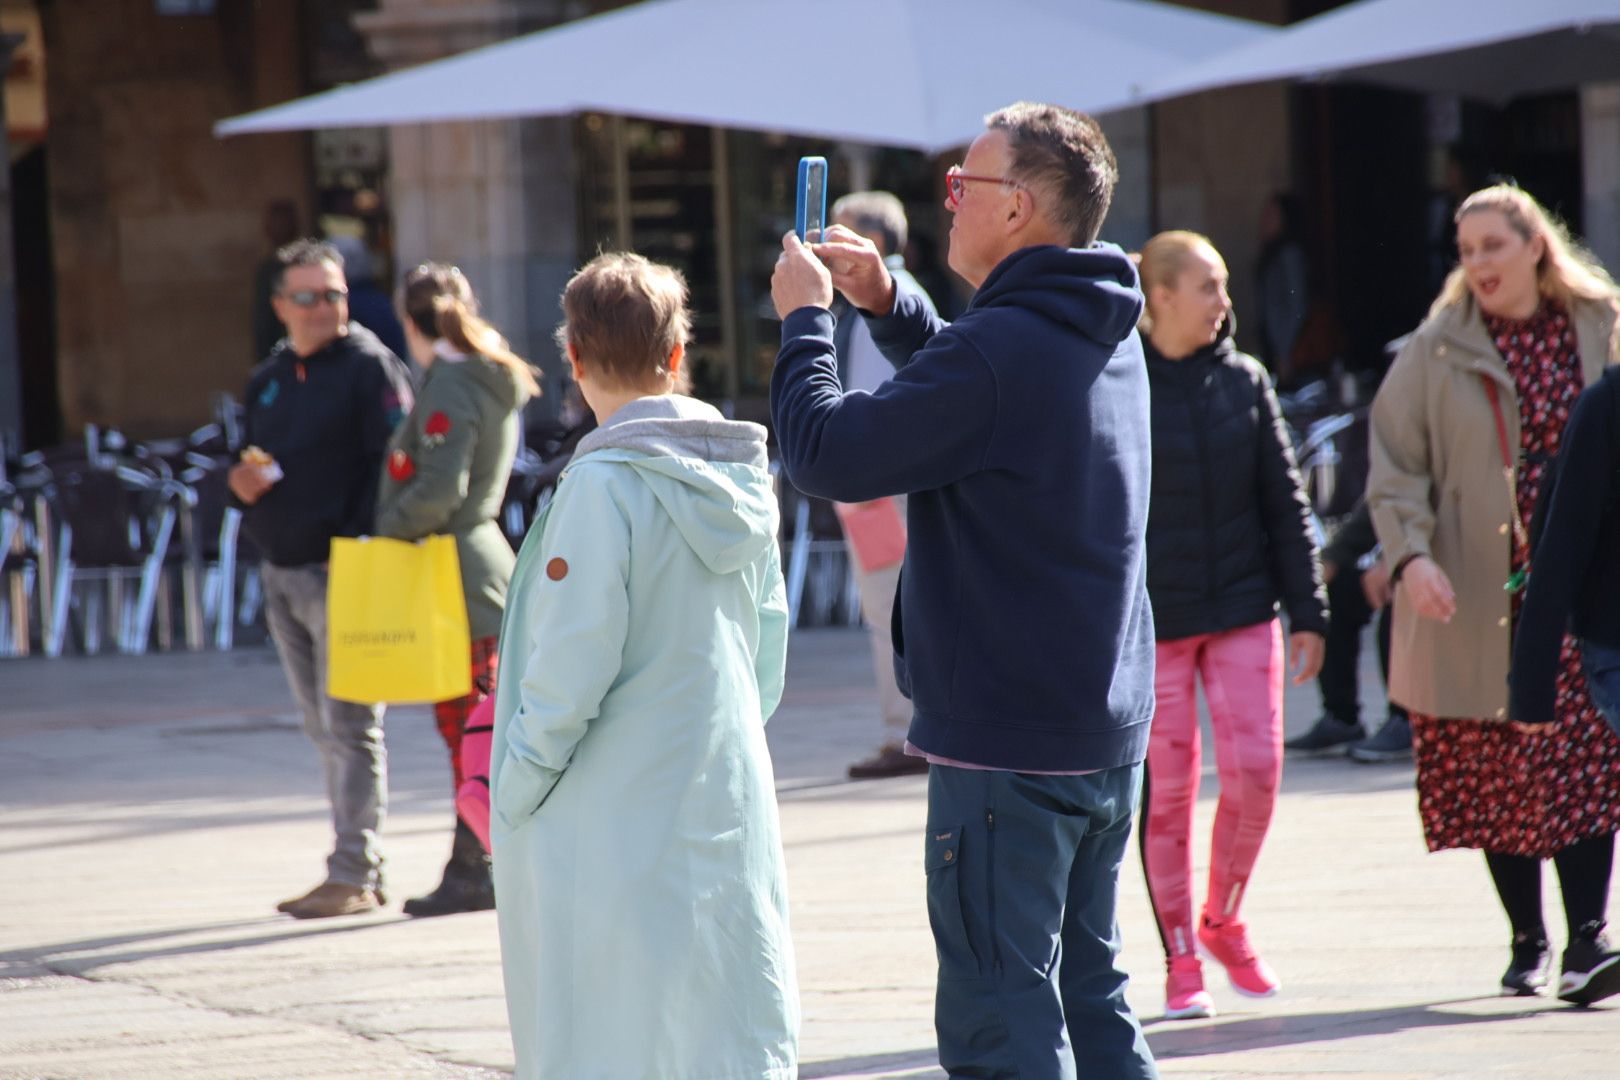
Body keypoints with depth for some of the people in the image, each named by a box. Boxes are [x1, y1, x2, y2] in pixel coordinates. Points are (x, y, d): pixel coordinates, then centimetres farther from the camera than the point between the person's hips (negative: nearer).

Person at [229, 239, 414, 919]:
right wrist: (241, 484, 1)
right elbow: (253, 464, 25)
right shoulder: (267, 381, 17)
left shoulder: (369, 366, -6)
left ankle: (354, 874, -5)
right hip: (281, 575, 8)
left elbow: (394, 464, -14)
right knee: (323, 729, 11)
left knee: (351, 726, -7)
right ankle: (360, 868, 16)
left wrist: (359, 546, -21)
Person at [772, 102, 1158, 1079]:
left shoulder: (998, 348, -20)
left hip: (1004, 744, -9)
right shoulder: (1106, 338, 10)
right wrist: (887, 302, 15)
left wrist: (806, 318, -1)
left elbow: (829, 455, -15)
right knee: (1091, 999, 16)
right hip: (1109, 738, 9)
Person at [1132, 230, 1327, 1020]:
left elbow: (1285, 503, 9)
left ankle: (1224, 921, 19)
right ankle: (1181, 960, 12)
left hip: (1242, 612, 3)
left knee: (1255, 771, -4)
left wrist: (1307, 613, 6)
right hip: (1151, 620, -3)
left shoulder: (1244, 382, 5)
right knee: (1167, 788, 1)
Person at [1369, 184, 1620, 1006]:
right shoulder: (1438, 350, 0)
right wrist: (1410, 554, -15)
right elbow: (1395, 467, 0)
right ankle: (1527, 941, 17)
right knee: (1495, 778, 4)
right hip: (1478, 596, 0)